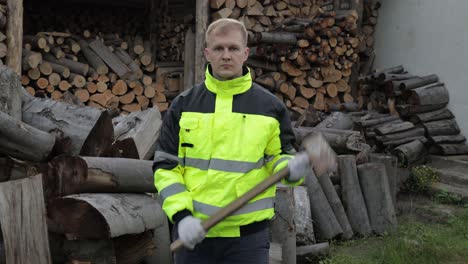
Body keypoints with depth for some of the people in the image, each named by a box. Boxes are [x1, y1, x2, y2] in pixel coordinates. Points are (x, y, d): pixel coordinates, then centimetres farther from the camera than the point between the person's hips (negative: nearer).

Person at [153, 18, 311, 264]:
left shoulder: (270, 107, 2)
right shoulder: (183, 105, 3)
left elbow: (279, 157, 7)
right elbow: (166, 166, 3)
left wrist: (291, 168, -17)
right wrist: (181, 214, -10)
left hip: (248, 234, -1)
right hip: (193, 233, 1)